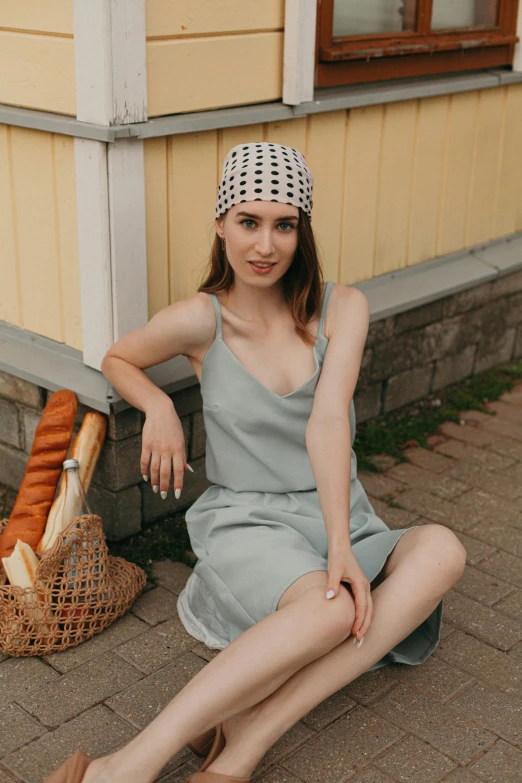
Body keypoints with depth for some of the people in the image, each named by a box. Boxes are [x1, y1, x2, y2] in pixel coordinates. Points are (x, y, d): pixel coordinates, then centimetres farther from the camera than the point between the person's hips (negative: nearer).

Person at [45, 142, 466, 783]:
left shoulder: (341, 307, 0)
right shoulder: (200, 320, -5)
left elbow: (327, 421, -14)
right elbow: (118, 359, 14)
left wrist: (341, 545, -26)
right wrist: (159, 408, -8)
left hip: (341, 523, 4)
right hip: (247, 522, -3)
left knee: (441, 550, -30)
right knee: (330, 611, -37)